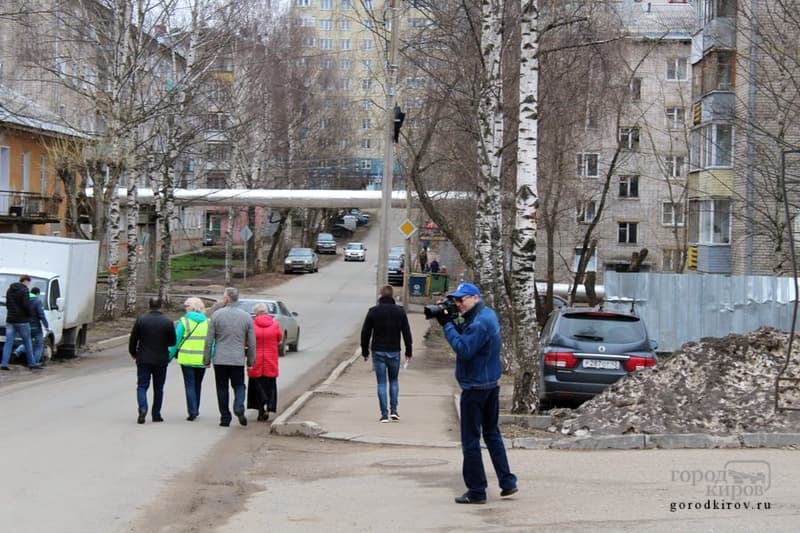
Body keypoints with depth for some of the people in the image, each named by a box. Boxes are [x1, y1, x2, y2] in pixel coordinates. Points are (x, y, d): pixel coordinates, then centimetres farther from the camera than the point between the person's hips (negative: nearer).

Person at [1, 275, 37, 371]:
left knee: (8, 342, 3)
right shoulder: (24, 290, -12)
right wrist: (31, 316, -3)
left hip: (10, 320, 6)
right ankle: (32, 363, 9)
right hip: (22, 320, -6)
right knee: (27, 342, 4)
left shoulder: (10, 290, 14)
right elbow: (27, 305, -17)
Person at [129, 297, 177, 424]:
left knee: (142, 386, 4)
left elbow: (133, 339, -1)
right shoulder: (168, 322, -7)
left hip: (143, 360, 0)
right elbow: (173, 341, 1)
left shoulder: (141, 320, -6)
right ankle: (156, 414, 15)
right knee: (158, 388, 12)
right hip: (161, 360, 0)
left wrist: (133, 353, 15)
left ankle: (143, 408, -19)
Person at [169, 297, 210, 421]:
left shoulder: (183, 322, -5)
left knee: (190, 385, 3)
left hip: (187, 359, -3)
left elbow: (175, 341, -5)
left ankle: (192, 411, -5)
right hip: (202, 360, 3)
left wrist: (169, 356, 3)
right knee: (198, 384, 17)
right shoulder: (207, 322, 4)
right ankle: (195, 410, 25)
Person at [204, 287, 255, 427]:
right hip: (238, 359, 1)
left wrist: (206, 359, 5)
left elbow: (209, 340, -3)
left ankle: (225, 418, 9)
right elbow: (252, 343, 5)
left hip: (220, 359, -1)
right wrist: (251, 360, 14)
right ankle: (239, 408, -12)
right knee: (239, 385, 13)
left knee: (222, 389, 7)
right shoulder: (246, 316, 2)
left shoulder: (217, 315, -5)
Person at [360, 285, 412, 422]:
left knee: (381, 382, 3)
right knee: (394, 380, 17)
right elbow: (406, 332, 0)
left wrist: (365, 351, 10)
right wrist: (408, 351, 8)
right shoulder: (400, 311, -2)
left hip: (378, 352, -1)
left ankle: (384, 414, -1)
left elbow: (365, 332, 0)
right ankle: (393, 410, 7)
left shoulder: (373, 311, -4)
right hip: (394, 352, 1)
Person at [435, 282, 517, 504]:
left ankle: (476, 491, 1)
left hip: (475, 387, -10)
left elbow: (463, 349, -26)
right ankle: (507, 481, 18)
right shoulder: (488, 314, 11)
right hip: (491, 384, 10)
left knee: (471, 440, -3)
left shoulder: (479, 323, -21)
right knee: (492, 434, 18)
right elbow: (465, 335, 13)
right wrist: (452, 323, -3)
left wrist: (447, 325, -21)